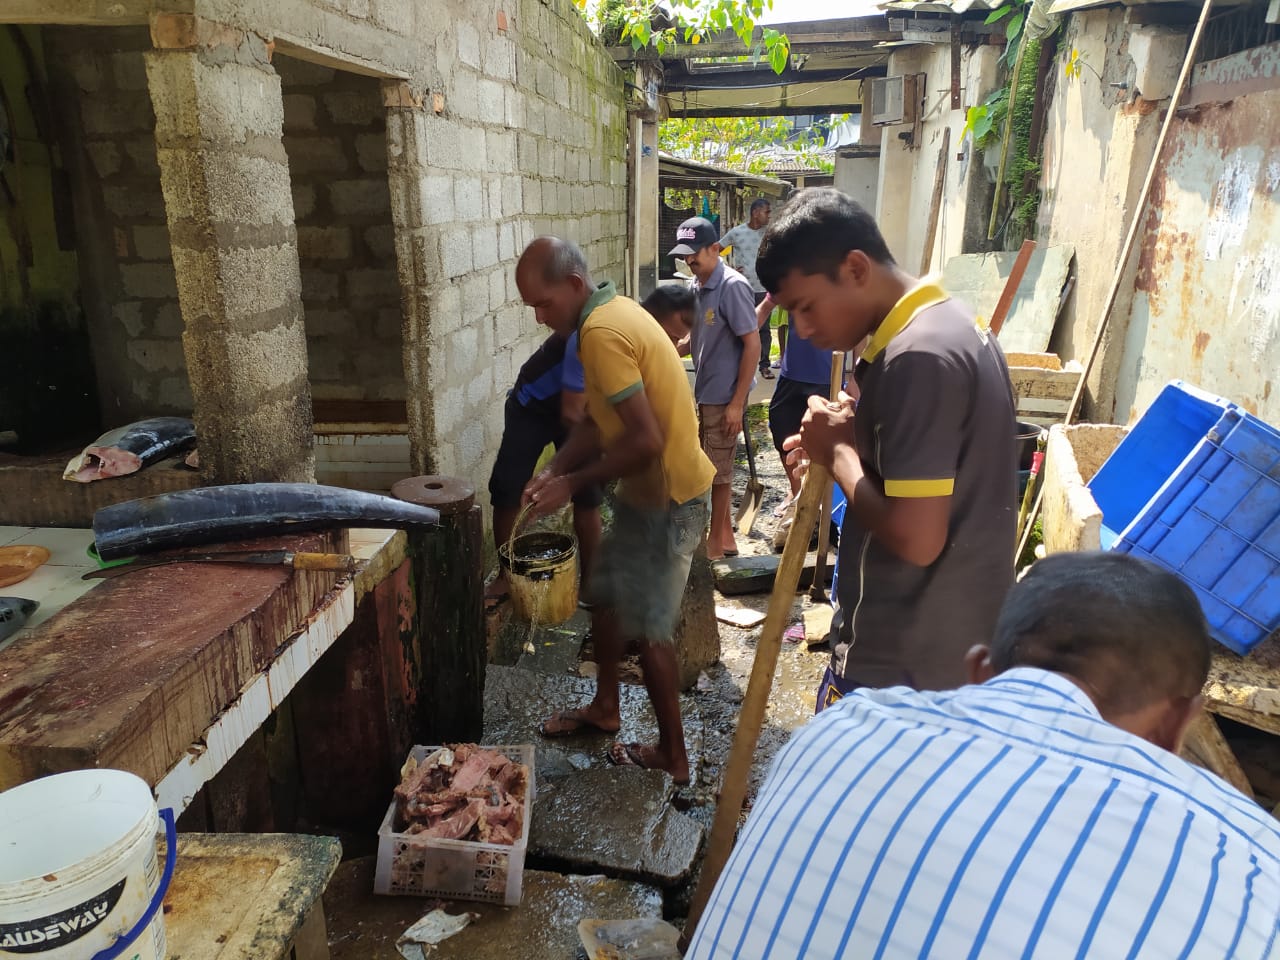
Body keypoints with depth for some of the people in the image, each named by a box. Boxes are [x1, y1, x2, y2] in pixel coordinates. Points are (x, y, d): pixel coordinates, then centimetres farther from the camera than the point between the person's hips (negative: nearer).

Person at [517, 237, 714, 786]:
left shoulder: (602, 332, -24)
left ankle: (672, 756, 20)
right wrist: (554, 471, -1)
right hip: (648, 490, 10)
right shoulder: (611, 311, 8)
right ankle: (604, 707, 40)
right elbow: (598, 418, 11)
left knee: (648, 629, 3)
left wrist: (573, 483, -18)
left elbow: (645, 441, -29)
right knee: (606, 595, 21)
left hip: (669, 498, -10)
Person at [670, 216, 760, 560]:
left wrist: (737, 403, -20)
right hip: (704, 392, 9)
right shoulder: (698, 286, 8)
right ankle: (725, 535, 29)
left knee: (719, 468, 2)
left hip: (724, 396, -8)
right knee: (712, 465, 16)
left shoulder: (732, 286, -17)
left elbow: (752, 344, -19)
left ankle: (717, 540, 17)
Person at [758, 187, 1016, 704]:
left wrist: (838, 452, -15)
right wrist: (857, 439, 2)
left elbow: (915, 538, -29)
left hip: (901, 663, -10)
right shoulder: (953, 322, 7)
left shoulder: (917, 357, -26)